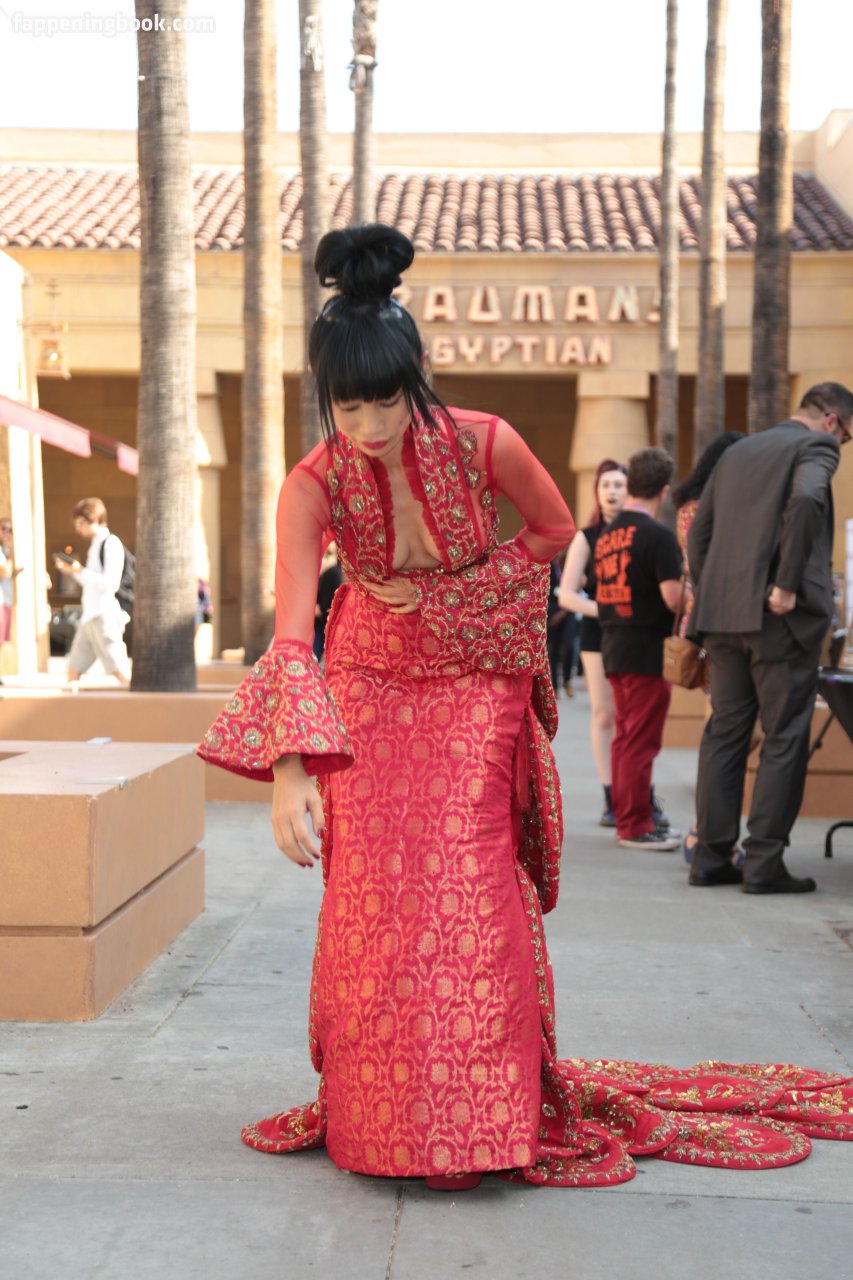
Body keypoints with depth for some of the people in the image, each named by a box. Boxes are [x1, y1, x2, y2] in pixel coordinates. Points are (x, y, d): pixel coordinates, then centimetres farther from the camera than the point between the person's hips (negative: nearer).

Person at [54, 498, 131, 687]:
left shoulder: (111, 543, -10)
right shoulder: (95, 544, 17)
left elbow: (109, 583, -19)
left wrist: (80, 570, -14)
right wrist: (72, 570, 10)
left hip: (105, 616, -9)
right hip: (89, 615, 9)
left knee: (120, 672, -9)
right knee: (73, 670, 9)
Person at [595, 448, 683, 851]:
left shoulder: (606, 535, 10)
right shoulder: (657, 536, -15)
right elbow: (674, 599, -19)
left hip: (613, 647, 8)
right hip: (647, 650, -8)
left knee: (625, 737, 15)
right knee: (641, 742, -2)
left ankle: (627, 818, 23)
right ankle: (636, 827, 3)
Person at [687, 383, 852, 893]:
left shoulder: (737, 452, 20)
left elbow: (699, 532, 18)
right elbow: (806, 500, -23)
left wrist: (711, 595, 16)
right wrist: (788, 586, -20)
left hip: (723, 616, 7)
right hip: (781, 618, -7)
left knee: (724, 733, 10)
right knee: (785, 738, 0)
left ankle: (711, 856, 11)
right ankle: (764, 863, 0)